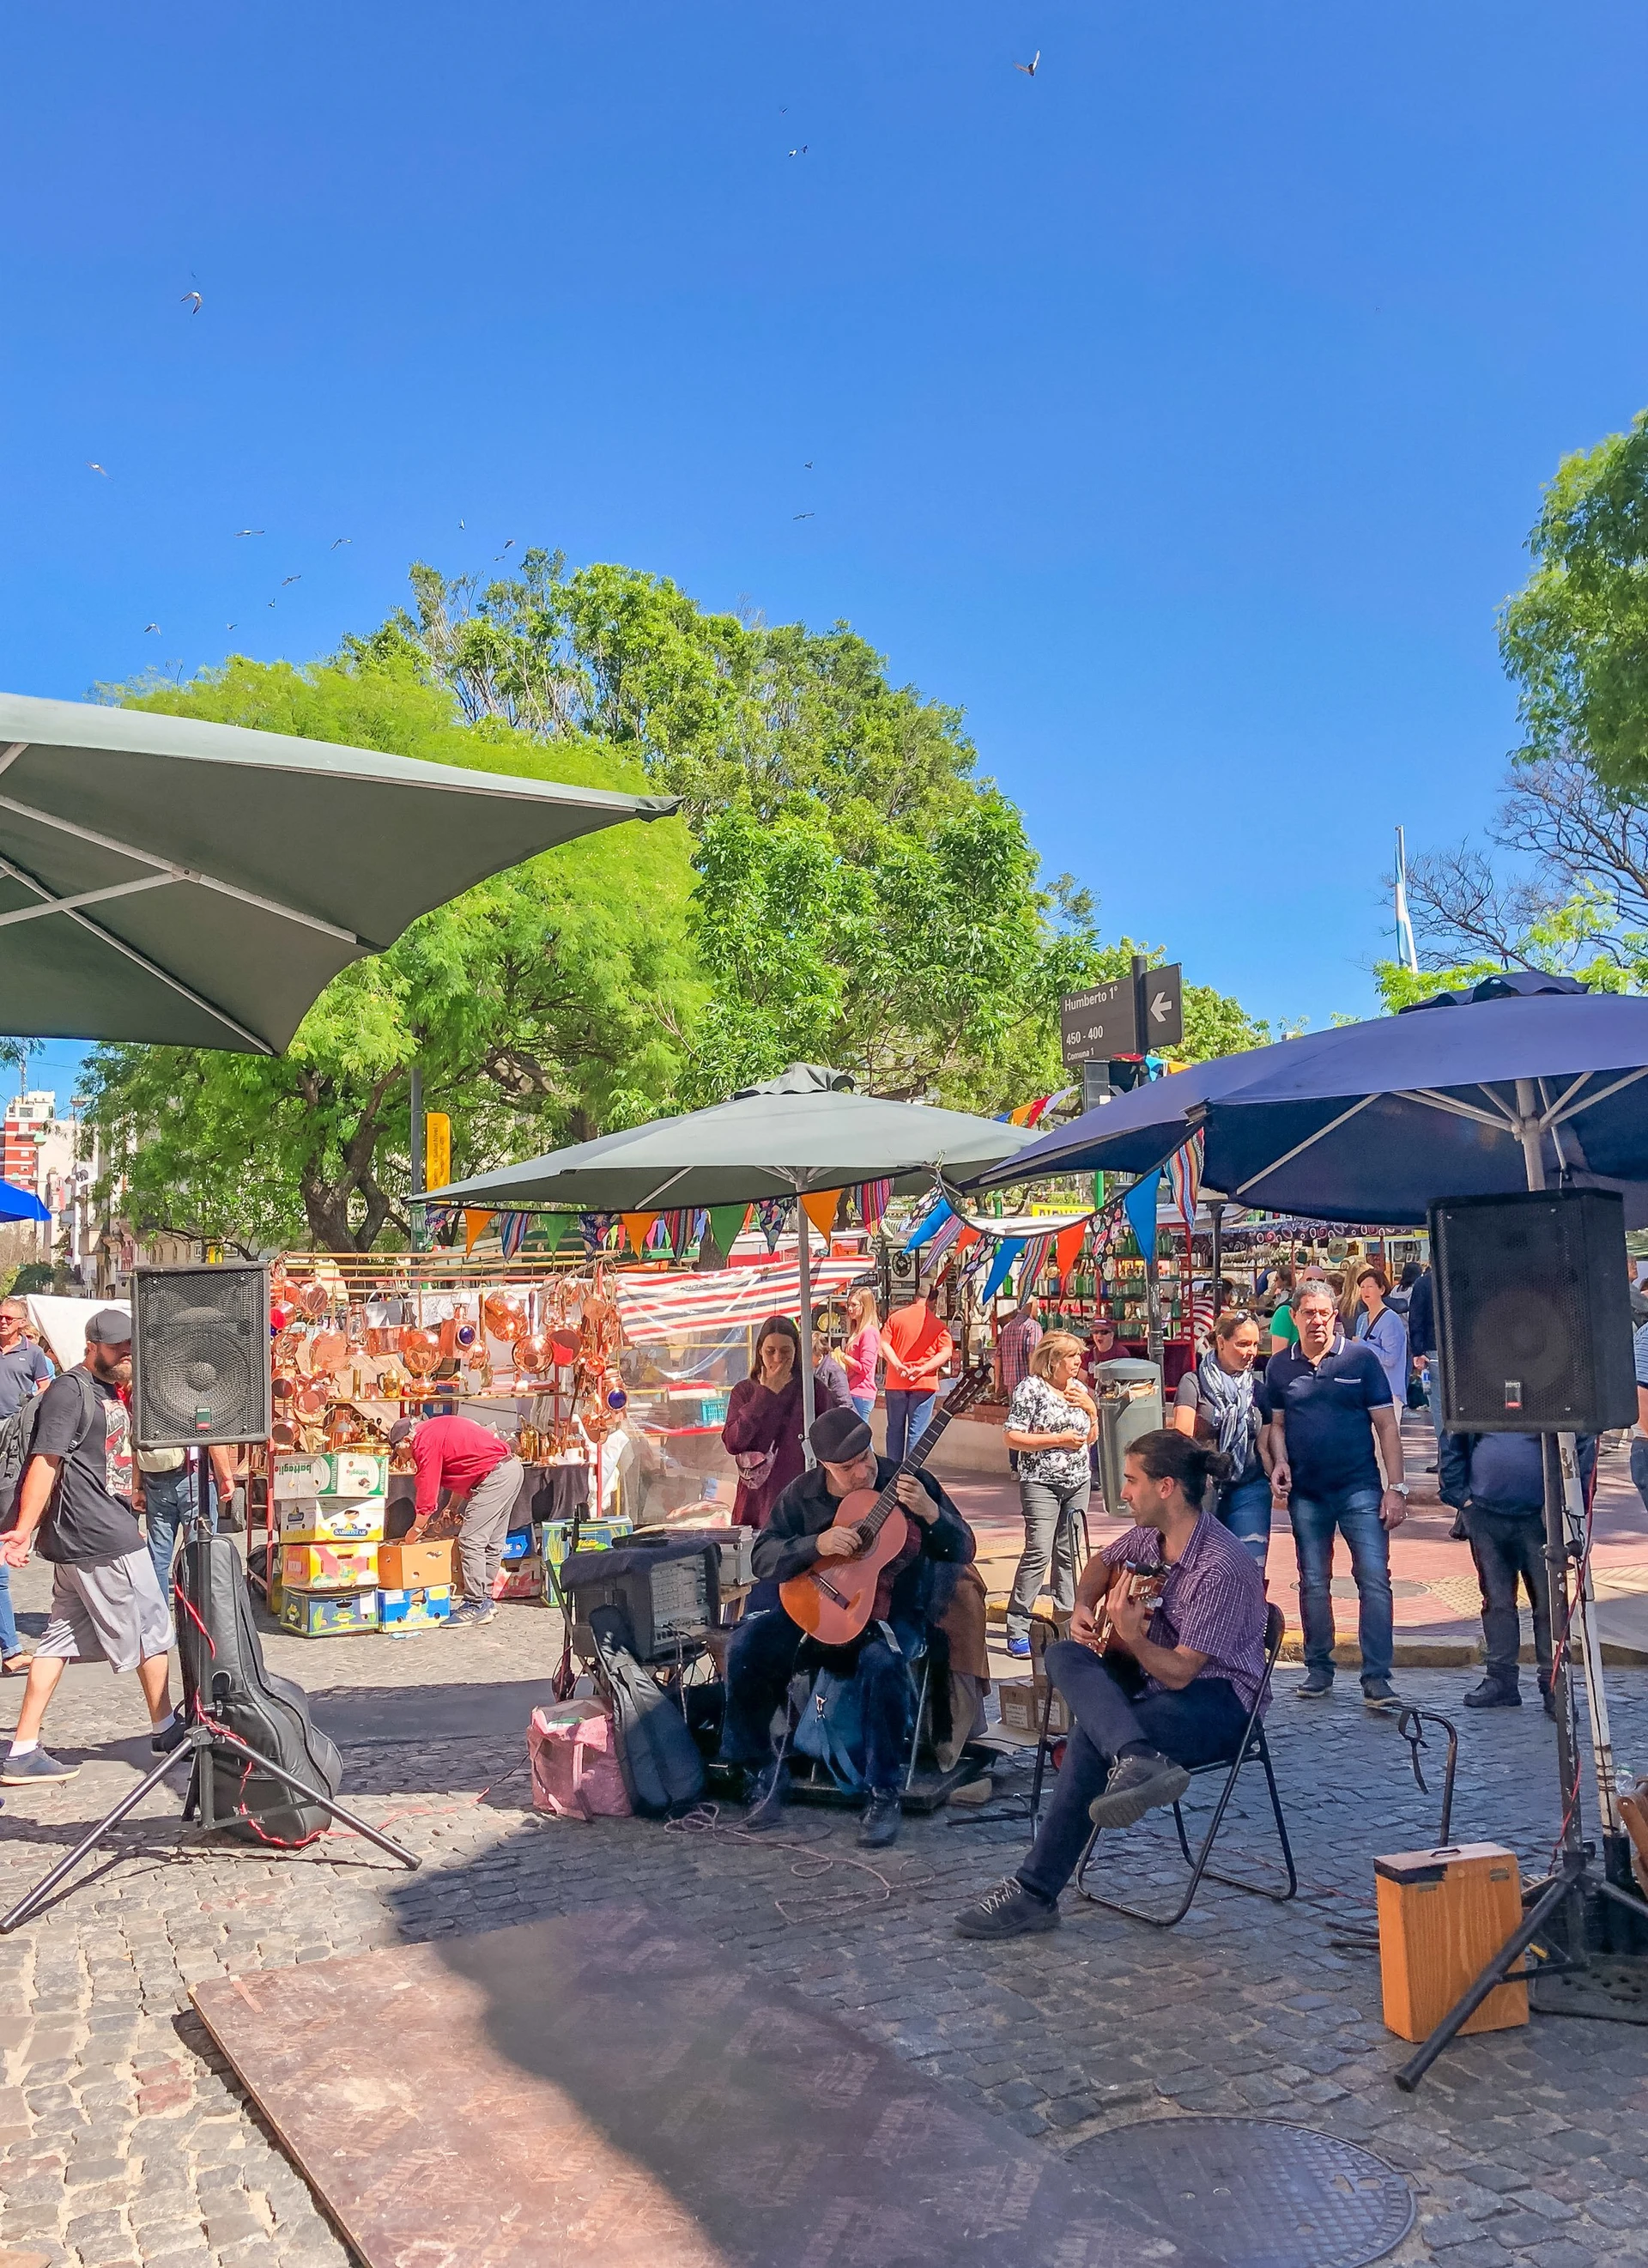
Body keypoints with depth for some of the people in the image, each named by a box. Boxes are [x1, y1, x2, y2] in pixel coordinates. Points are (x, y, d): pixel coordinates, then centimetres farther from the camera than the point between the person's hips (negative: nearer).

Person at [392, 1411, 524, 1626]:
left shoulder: (425, 1443, -9)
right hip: (512, 1469, 11)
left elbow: (427, 1493, -8)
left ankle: (476, 1606, -6)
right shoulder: (437, 1429, 21)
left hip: (495, 1475, -11)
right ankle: (484, 1600, 21)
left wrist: (414, 1531, 3)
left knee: (470, 1542, -8)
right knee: (492, 1543, 15)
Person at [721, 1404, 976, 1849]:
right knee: (748, 1643, -22)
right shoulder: (803, 1494, 2)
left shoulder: (909, 1482, -5)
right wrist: (816, 1545, -20)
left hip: (892, 1616, -3)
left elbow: (962, 1553, -5)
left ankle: (885, 1793, -17)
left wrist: (930, 1512, -24)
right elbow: (763, 1559, -3)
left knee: (882, 1661, -37)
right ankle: (767, 1771, -3)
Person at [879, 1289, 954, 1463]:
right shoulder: (936, 1323, 0)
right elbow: (946, 1352, -9)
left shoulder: (895, 1317, 4)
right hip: (925, 1383, -2)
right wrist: (923, 1369, -14)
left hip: (896, 1383, 2)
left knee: (895, 1428, 12)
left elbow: (884, 1344, -4)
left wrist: (897, 1365, -12)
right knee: (917, 1432, 1)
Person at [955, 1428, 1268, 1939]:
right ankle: (1140, 1762, -45)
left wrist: (1131, 1637, -39)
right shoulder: (1148, 1536, 2)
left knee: (1091, 1740, -31)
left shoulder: (1221, 1568, -23)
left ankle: (1036, 1893, -24)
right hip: (1152, 1676, 9)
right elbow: (1101, 1565, 26)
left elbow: (1179, 1672, -23)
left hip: (1218, 1700, -8)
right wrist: (1082, 1607, 8)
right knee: (1066, 1655, -20)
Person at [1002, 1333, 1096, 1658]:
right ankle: (1017, 1630, -8)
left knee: (1068, 1553, 10)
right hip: (1041, 1483, -6)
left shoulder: (1078, 1388, 11)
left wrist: (1090, 1407, 0)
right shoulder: (1031, 1388, -9)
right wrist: (1058, 1440, -16)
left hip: (1078, 1483, 6)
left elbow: (1091, 1437, 19)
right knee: (1038, 1553, -12)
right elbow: (1012, 1438, -14)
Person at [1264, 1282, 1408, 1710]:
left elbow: (1386, 1424, -2)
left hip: (1359, 1487, -3)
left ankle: (1377, 1678, -2)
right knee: (1313, 1582, 10)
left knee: (1375, 1579, -8)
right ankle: (1318, 1668, 22)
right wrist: (1280, 1461, -6)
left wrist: (1396, 1487, -7)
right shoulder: (1279, 1366, 5)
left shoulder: (1361, 1358, -3)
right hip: (1306, 1493, 3)